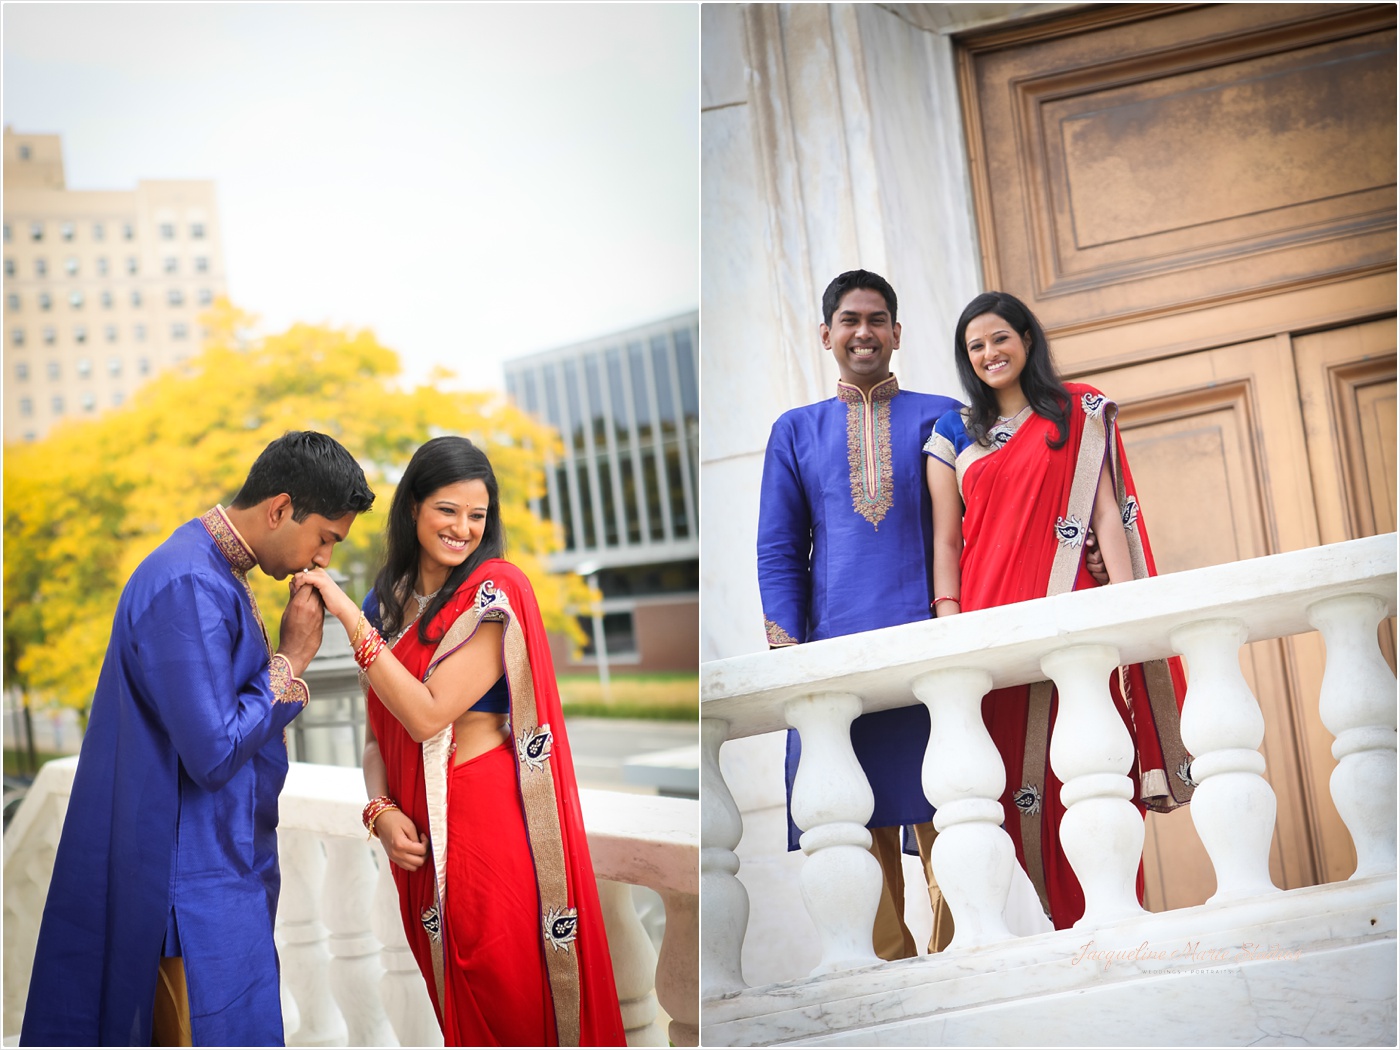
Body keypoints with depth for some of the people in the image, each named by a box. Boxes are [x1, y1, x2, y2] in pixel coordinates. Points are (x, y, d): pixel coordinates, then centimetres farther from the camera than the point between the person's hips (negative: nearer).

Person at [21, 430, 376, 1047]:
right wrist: (292, 660, -15)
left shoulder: (218, 574, 12)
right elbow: (214, 753, -23)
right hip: (195, 884, -10)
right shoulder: (189, 588, -21)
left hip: (224, 868, 10)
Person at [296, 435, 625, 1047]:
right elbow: (376, 731, 13)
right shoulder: (388, 599, 10)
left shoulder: (496, 590, -10)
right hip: (415, 830, 6)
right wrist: (381, 810, -5)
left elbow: (428, 715, -17)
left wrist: (349, 616, -17)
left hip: (491, 820, -6)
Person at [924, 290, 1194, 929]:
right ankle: (1061, 922, 1)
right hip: (995, 621, 2)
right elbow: (946, 541, 11)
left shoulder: (1079, 414, 12)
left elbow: (1108, 512, 3)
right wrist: (949, 618, -3)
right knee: (1019, 770, -4)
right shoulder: (953, 435, 16)